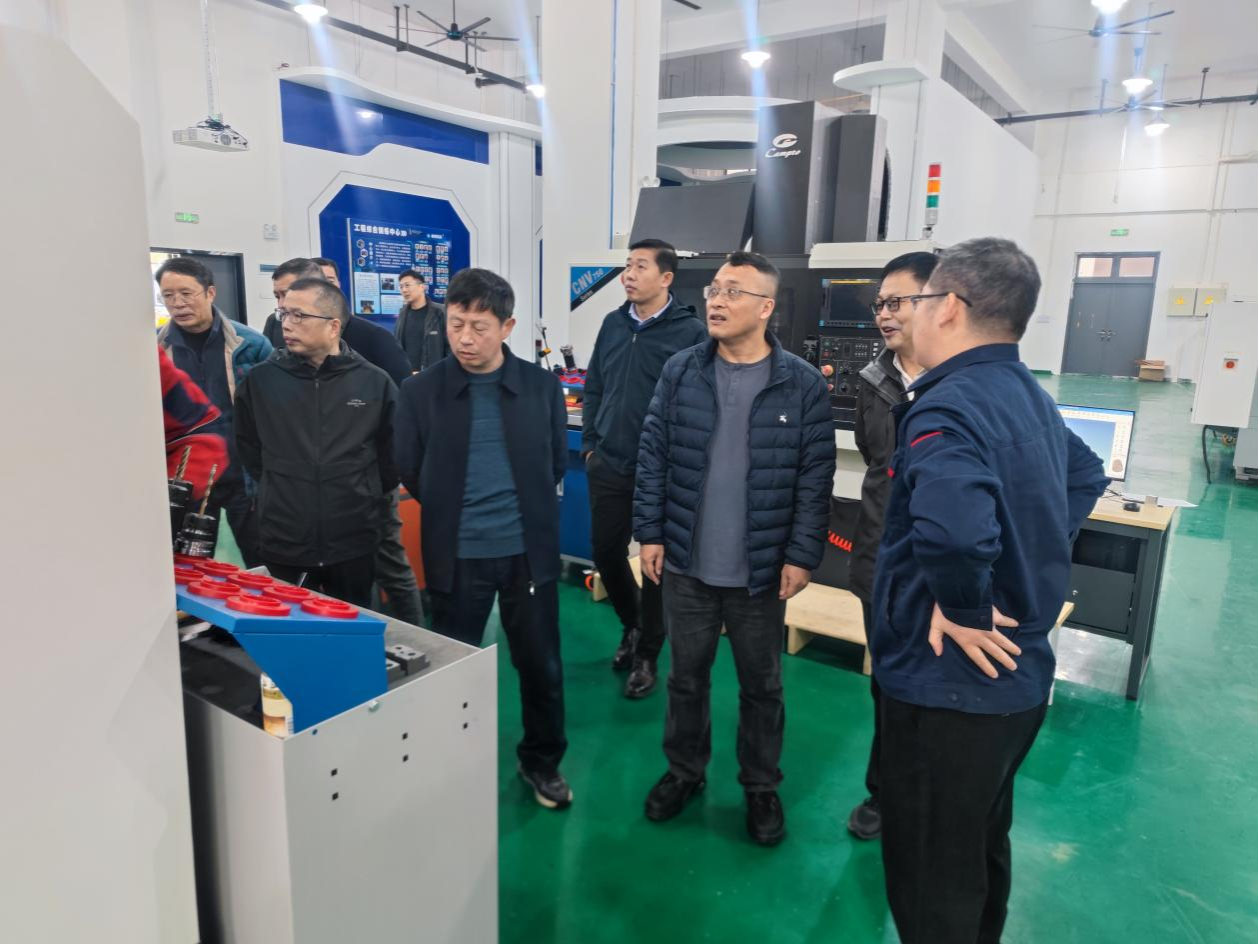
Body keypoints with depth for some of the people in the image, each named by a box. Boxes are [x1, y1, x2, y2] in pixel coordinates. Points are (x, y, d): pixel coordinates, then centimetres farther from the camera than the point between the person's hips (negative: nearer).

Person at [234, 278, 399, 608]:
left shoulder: (375, 382, -5)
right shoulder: (260, 380, -2)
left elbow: (393, 452, 7)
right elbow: (248, 448, 12)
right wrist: (281, 490, 13)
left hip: (354, 544, 0)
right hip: (283, 544, 1)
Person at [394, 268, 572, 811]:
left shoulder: (542, 387, 0)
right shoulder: (420, 391, -3)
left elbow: (556, 465, 7)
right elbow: (409, 474, 2)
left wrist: (528, 516, 4)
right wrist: (449, 517, 4)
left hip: (529, 552, 1)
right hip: (456, 556, -1)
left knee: (541, 665, 13)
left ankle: (542, 761, 35)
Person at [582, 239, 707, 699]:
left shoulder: (690, 331, -10)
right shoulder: (613, 324, 7)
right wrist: (589, 443, 9)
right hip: (608, 466, 5)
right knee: (606, 553, 13)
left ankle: (647, 655, 26)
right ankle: (632, 625, 41)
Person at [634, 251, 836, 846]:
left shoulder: (802, 384, -8)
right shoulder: (680, 372, -2)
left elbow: (815, 477, -6)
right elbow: (653, 456, 1)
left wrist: (802, 555, -8)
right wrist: (650, 533, -2)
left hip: (762, 570, -1)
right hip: (686, 563, 2)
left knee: (761, 685, 16)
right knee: (686, 675, 18)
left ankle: (761, 787, 37)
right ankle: (683, 771, 40)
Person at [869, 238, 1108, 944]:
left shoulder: (946, 405, -23)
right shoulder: (1033, 397, 7)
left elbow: (951, 526, -43)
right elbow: (1087, 477, 26)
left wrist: (964, 609, -25)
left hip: (947, 684, -9)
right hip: (1017, 674, 9)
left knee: (931, 885, 9)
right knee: (982, 852, 28)